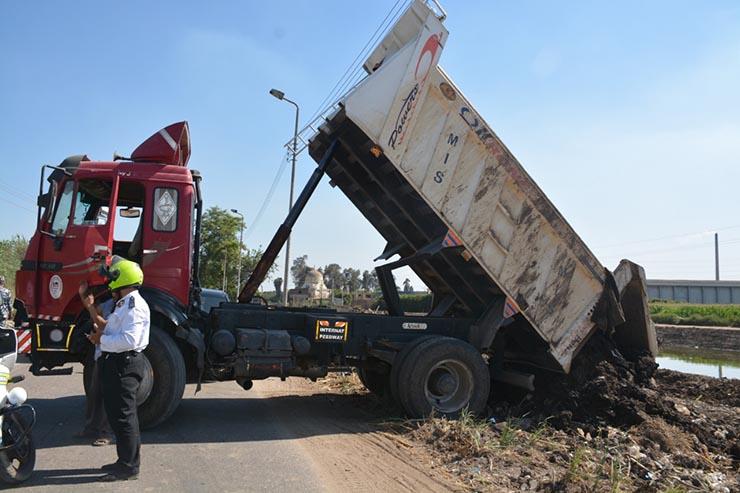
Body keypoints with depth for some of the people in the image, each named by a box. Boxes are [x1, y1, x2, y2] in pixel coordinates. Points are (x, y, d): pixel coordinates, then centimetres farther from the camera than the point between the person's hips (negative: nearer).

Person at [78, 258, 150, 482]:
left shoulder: (134, 305, -17)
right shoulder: (124, 304, 18)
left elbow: (129, 339, -26)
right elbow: (110, 329, 15)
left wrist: (101, 339, -15)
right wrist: (91, 308, 15)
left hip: (125, 364, -11)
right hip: (116, 363, 11)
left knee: (123, 415, -5)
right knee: (116, 413, 17)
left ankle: (129, 467, 4)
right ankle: (125, 461, 28)